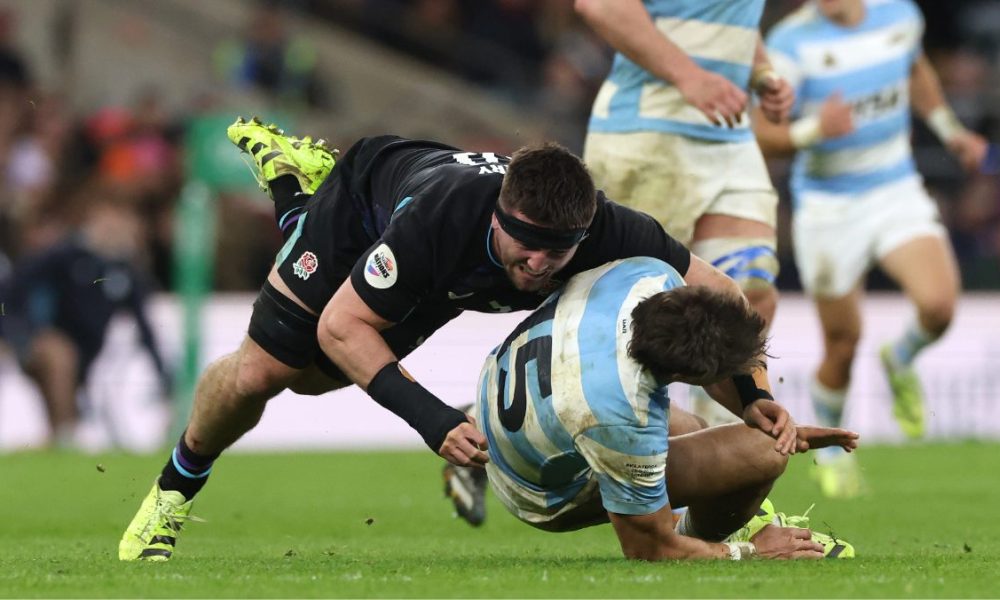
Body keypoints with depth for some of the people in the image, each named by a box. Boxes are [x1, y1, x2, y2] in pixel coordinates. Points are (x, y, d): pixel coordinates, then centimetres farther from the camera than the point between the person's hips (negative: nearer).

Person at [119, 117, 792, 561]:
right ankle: (174, 492, 26)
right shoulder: (441, 218, -50)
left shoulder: (610, 234, -41)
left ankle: (298, 176, 44)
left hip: (450, 284, 4)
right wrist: (431, 419, -52)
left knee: (314, 376, 22)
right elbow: (341, 326, -40)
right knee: (259, 371, -9)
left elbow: (718, 294, -25)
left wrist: (759, 393, -40)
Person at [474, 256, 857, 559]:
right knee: (763, 453, -16)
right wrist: (749, 553, -11)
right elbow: (649, 549, -24)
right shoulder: (623, 421, -41)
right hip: (548, 497, -8)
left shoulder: (652, 276, -25)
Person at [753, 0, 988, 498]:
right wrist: (814, 129, -32)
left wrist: (950, 130, 23)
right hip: (827, 207, -3)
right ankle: (830, 448, 32)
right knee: (842, 344, 4)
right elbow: (762, 135, -14)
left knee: (938, 304, -22)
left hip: (897, 192, 3)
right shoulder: (793, 42, -15)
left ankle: (901, 362, 14)